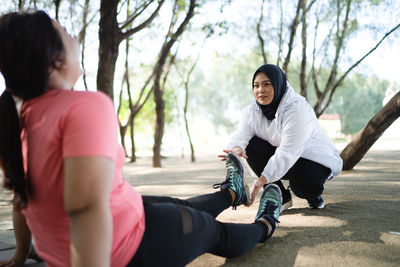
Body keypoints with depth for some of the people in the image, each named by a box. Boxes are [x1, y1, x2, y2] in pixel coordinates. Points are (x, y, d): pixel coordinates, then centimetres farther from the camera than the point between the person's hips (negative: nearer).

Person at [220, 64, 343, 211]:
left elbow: (287, 154, -35)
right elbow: (241, 134, -22)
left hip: (317, 159, -6)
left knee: (305, 184, -36)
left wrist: (261, 180, -44)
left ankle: (313, 194, 6)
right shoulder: (253, 109, -7)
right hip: (282, 160, 6)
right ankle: (281, 197, -6)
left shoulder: (297, 109, -28)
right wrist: (236, 149, -48)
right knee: (251, 146, -19)